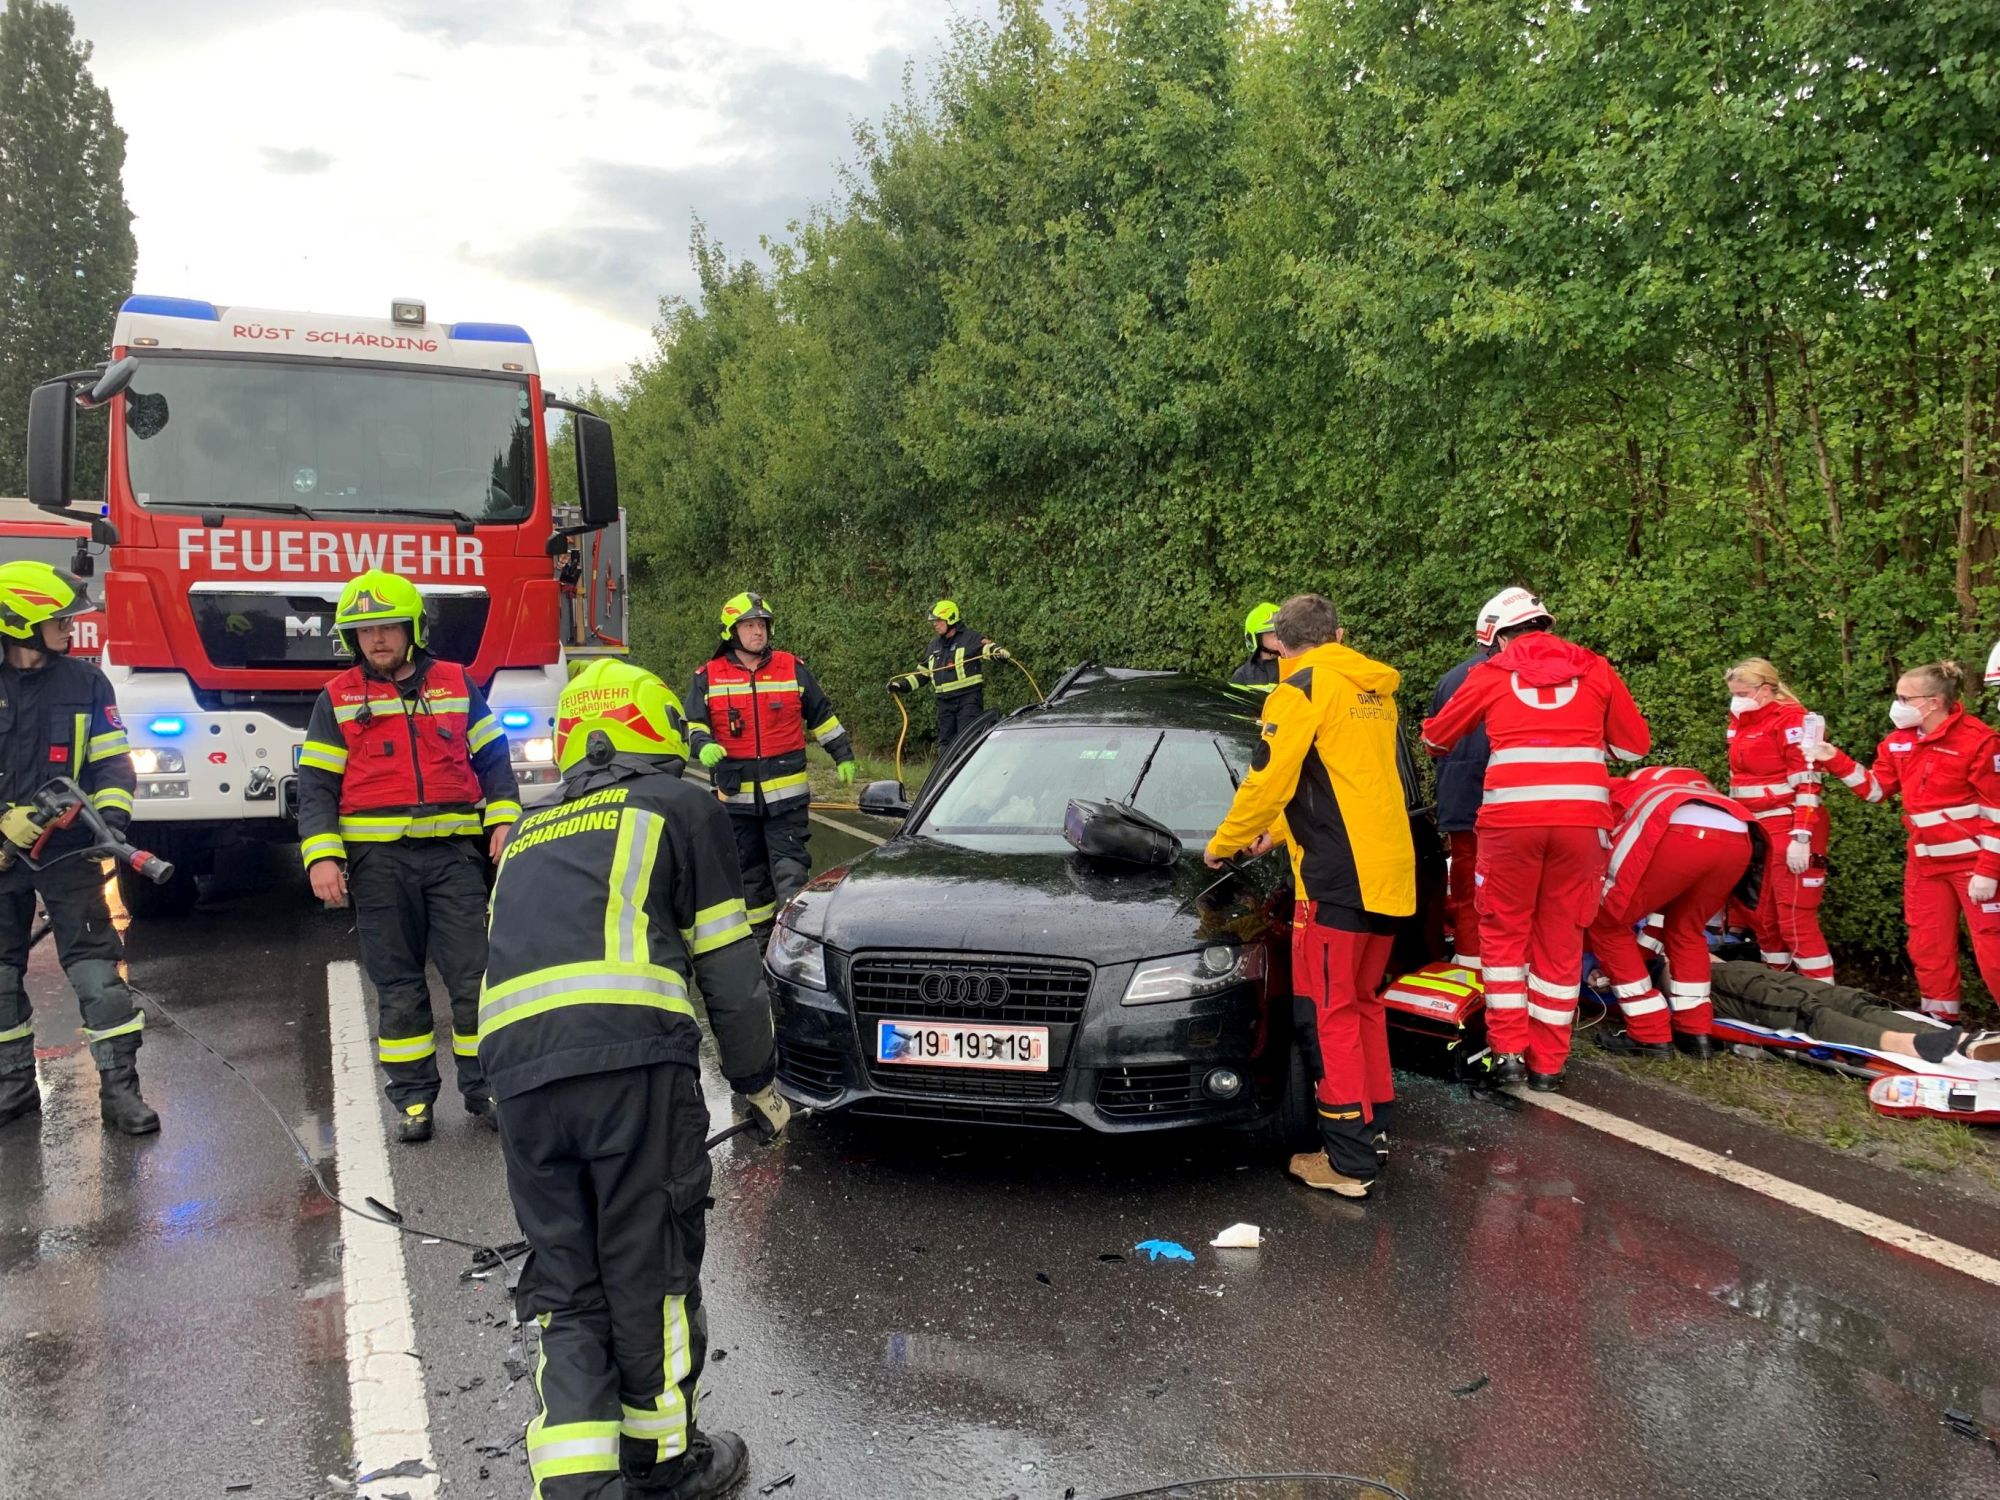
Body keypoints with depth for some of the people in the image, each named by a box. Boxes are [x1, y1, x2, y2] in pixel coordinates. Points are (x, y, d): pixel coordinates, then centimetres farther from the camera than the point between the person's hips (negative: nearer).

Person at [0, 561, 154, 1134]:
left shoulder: (86, 683, 1)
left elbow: (111, 761, 2)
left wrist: (112, 813, -14)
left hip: (68, 850, -1)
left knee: (97, 967, -7)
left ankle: (120, 1087, -3)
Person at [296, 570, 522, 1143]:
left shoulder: (456, 683, 9)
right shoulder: (338, 698, 7)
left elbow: (492, 759, 12)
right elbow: (316, 786, 4)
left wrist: (503, 821, -2)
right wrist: (321, 857, -8)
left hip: (454, 852, 0)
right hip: (378, 859, 0)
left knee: (475, 975, -1)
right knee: (398, 986, 6)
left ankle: (483, 1088, 11)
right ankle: (412, 1096, 17)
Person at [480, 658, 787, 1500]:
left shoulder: (529, 833, 30)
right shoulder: (681, 808, 14)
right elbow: (728, 964, 11)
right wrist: (756, 1081, 21)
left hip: (514, 1065, 5)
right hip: (631, 1052, -5)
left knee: (566, 1288, 14)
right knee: (651, 1270, 10)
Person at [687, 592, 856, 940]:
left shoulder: (792, 669, 5)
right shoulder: (708, 677, 4)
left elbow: (822, 716, 12)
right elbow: (693, 723, 2)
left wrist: (843, 756, 11)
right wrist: (704, 745, -20)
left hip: (786, 792, -2)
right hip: (736, 794, 2)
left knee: (790, 868, -6)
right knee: (749, 870, 12)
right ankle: (760, 933, 24)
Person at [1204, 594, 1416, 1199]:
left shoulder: (1303, 689, -7)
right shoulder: (1375, 691, 18)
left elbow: (1266, 781, -11)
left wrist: (1223, 844, 4)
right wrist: (1278, 832, 31)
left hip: (1338, 877, -8)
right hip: (1390, 873, 8)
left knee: (1330, 1013, -3)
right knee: (1363, 1002, 19)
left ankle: (1349, 1160, -1)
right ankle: (1374, 1130, 27)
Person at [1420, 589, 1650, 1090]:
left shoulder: (1491, 673, 11)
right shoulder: (1594, 669, 14)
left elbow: (1436, 736, 22)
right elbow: (1636, 745, 16)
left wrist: (1435, 742, 45)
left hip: (1512, 816, -1)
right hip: (1582, 815, 2)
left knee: (1504, 931, 13)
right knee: (1561, 940, 10)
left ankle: (1509, 1050, 7)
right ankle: (1547, 1063, 15)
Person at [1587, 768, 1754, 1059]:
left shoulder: (1612, 794, 35)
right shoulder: (1686, 783, 46)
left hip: (1679, 835, -6)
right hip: (1737, 839, 6)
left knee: (1607, 924, 15)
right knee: (1686, 928, 31)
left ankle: (1650, 1035, 15)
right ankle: (1696, 1032, 28)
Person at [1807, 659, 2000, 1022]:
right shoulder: (1899, 741, 4)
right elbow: (1875, 788, 11)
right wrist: (1834, 760, -2)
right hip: (1925, 861, 7)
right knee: (1927, 947, 13)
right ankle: (1939, 1019, 26)